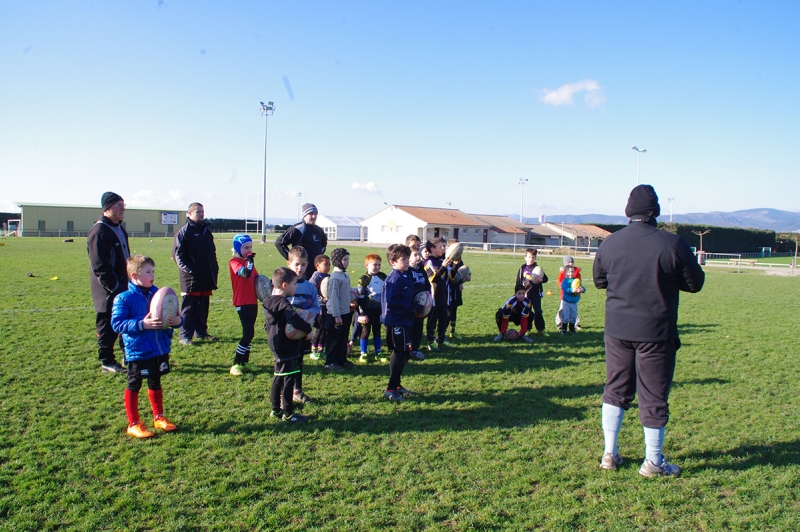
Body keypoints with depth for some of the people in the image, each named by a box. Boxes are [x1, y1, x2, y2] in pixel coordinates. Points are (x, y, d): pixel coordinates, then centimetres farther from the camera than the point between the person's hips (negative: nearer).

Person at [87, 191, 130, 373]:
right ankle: (107, 362, 13)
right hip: (109, 291, -9)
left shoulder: (119, 228, 13)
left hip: (123, 288, 9)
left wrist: (128, 282, 15)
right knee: (108, 326, 1)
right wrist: (115, 287, -20)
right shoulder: (99, 231, -17)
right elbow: (100, 266, -21)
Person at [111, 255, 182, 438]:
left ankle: (159, 417, 35)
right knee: (134, 386, 9)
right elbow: (117, 323, -18)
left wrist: (178, 320, -15)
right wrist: (142, 324, -27)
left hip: (160, 350, 5)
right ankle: (133, 424, 22)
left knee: (155, 383, 20)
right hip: (137, 352, -5)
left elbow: (172, 315, 8)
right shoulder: (124, 298, -13)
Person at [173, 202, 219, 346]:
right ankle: (185, 336, 3)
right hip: (191, 278, -7)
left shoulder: (206, 230, 16)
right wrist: (188, 269, -20)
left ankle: (201, 332, 22)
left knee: (203, 307, 12)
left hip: (207, 278, 7)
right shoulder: (184, 231, -6)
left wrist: (214, 268, 14)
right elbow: (178, 254, -11)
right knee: (189, 308, -2)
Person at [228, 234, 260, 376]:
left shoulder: (248, 261, 15)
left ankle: (245, 362, 21)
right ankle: (236, 365, -5)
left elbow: (256, 278, 19)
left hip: (253, 302, 8)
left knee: (249, 333, 12)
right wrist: (250, 260, -20)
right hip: (242, 303, -8)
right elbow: (246, 273, -28)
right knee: (249, 333, -12)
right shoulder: (234, 262, -10)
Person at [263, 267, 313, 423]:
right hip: (288, 350, -10)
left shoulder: (270, 302, 10)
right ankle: (288, 414, 6)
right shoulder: (283, 303, -21)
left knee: (278, 379, 18)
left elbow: (267, 325, 18)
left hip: (277, 348, 10)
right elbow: (294, 319, -36)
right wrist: (308, 329, -23)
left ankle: (276, 409, 27)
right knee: (289, 380, -1)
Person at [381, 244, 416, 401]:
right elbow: (391, 302, -26)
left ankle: (396, 385, 28)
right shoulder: (394, 279, -19)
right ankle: (390, 389, 5)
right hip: (397, 322, -9)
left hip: (404, 321, 9)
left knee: (401, 354, 16)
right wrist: (408, 306, -18)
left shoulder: (405, 276, 10)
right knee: (401, 354, -4)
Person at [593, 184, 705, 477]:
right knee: (654, 395, 7)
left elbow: (599, 280, 11)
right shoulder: (672, 244, -13)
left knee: (615, 389, 15)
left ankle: (610, 454, 22)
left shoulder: (609, 243, -2)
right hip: (656, 333, -3)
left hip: (617, 331, 4)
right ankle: (653, 461, 20)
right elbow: (695, 283, -3)